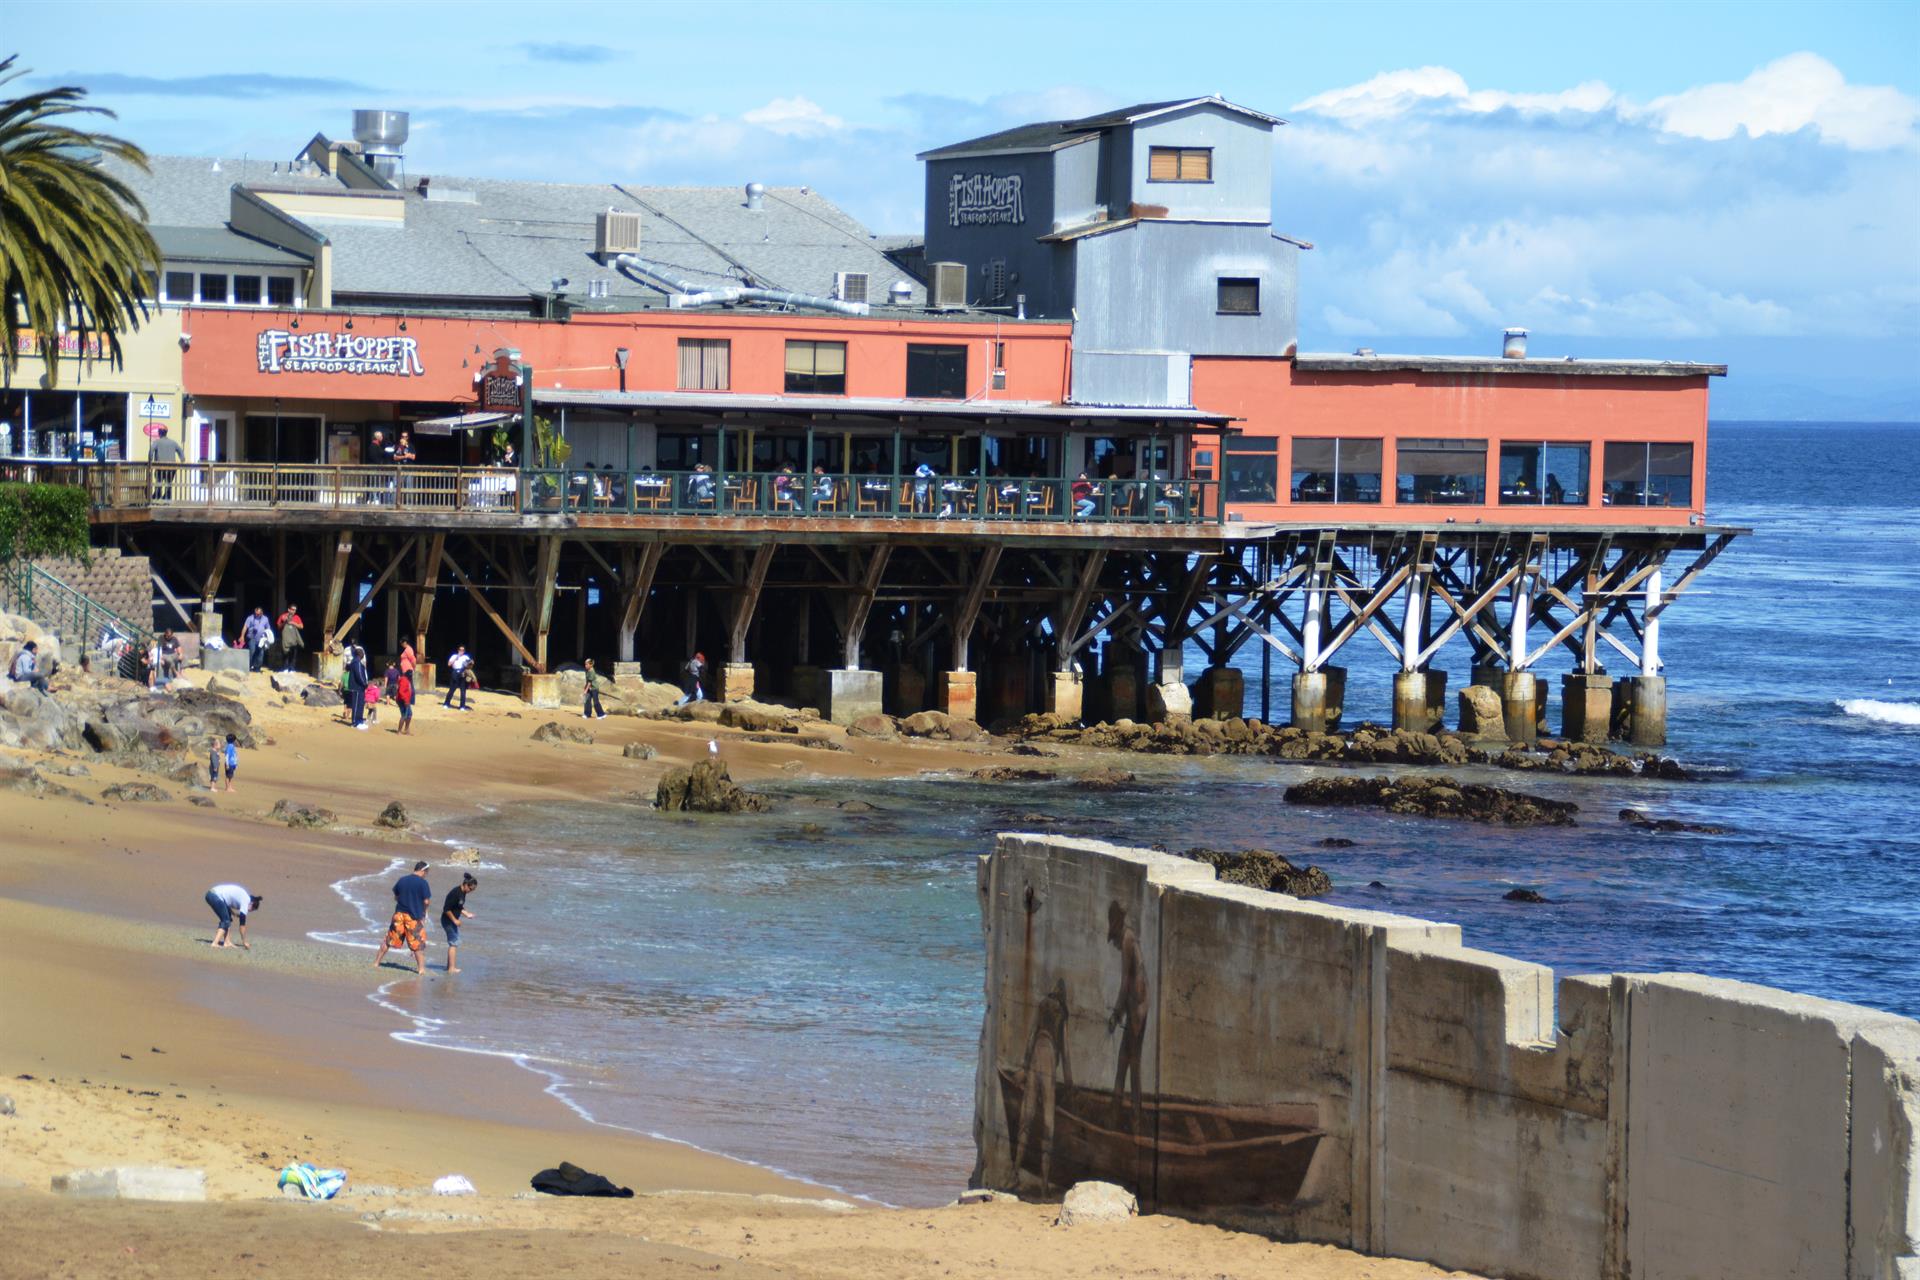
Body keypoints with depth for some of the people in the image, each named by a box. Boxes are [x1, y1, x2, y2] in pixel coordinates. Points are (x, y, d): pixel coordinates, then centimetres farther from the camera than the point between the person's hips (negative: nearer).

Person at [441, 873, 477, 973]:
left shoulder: (463, 893, 7)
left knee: (454, 942, 16)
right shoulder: (455, 893, -23)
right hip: (448, 920, -10)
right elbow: (447, 909, -24)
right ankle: (451, 967, -4)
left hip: (453, 921, 10)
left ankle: (450, 965, 26)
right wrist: (455, 920, -20)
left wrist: (467, 914, 5)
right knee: (453, 943, -7)